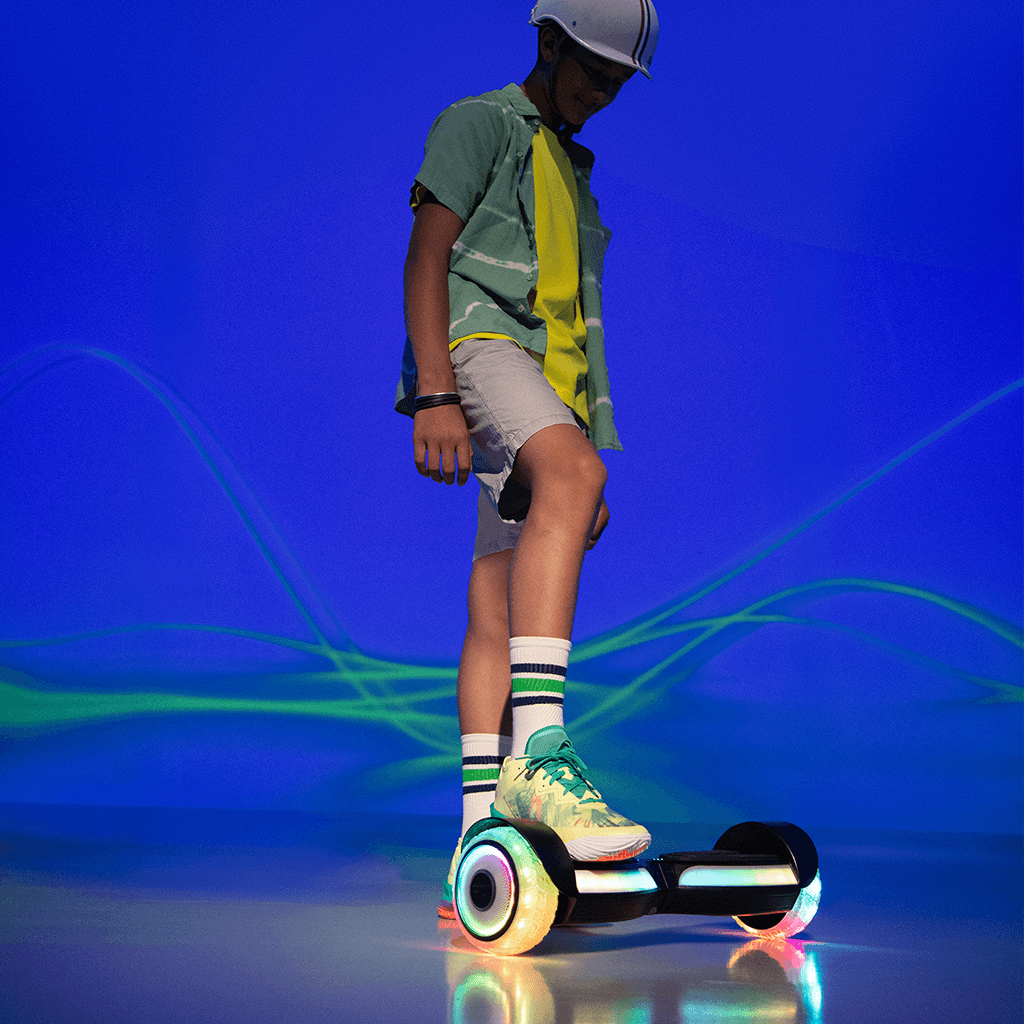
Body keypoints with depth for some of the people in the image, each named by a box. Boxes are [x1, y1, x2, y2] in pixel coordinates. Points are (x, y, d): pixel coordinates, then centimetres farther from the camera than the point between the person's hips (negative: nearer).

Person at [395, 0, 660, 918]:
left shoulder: (574, 173, 31)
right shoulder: (479, 124, 8)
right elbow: (425, 258, -5)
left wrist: (593, 471, 22)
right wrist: (436, 393, -19)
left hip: (547, 382, 8)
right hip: (476, 339, -8)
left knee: (498, 613, 0)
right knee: (571, 471, -37)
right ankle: (538, 759, -48)